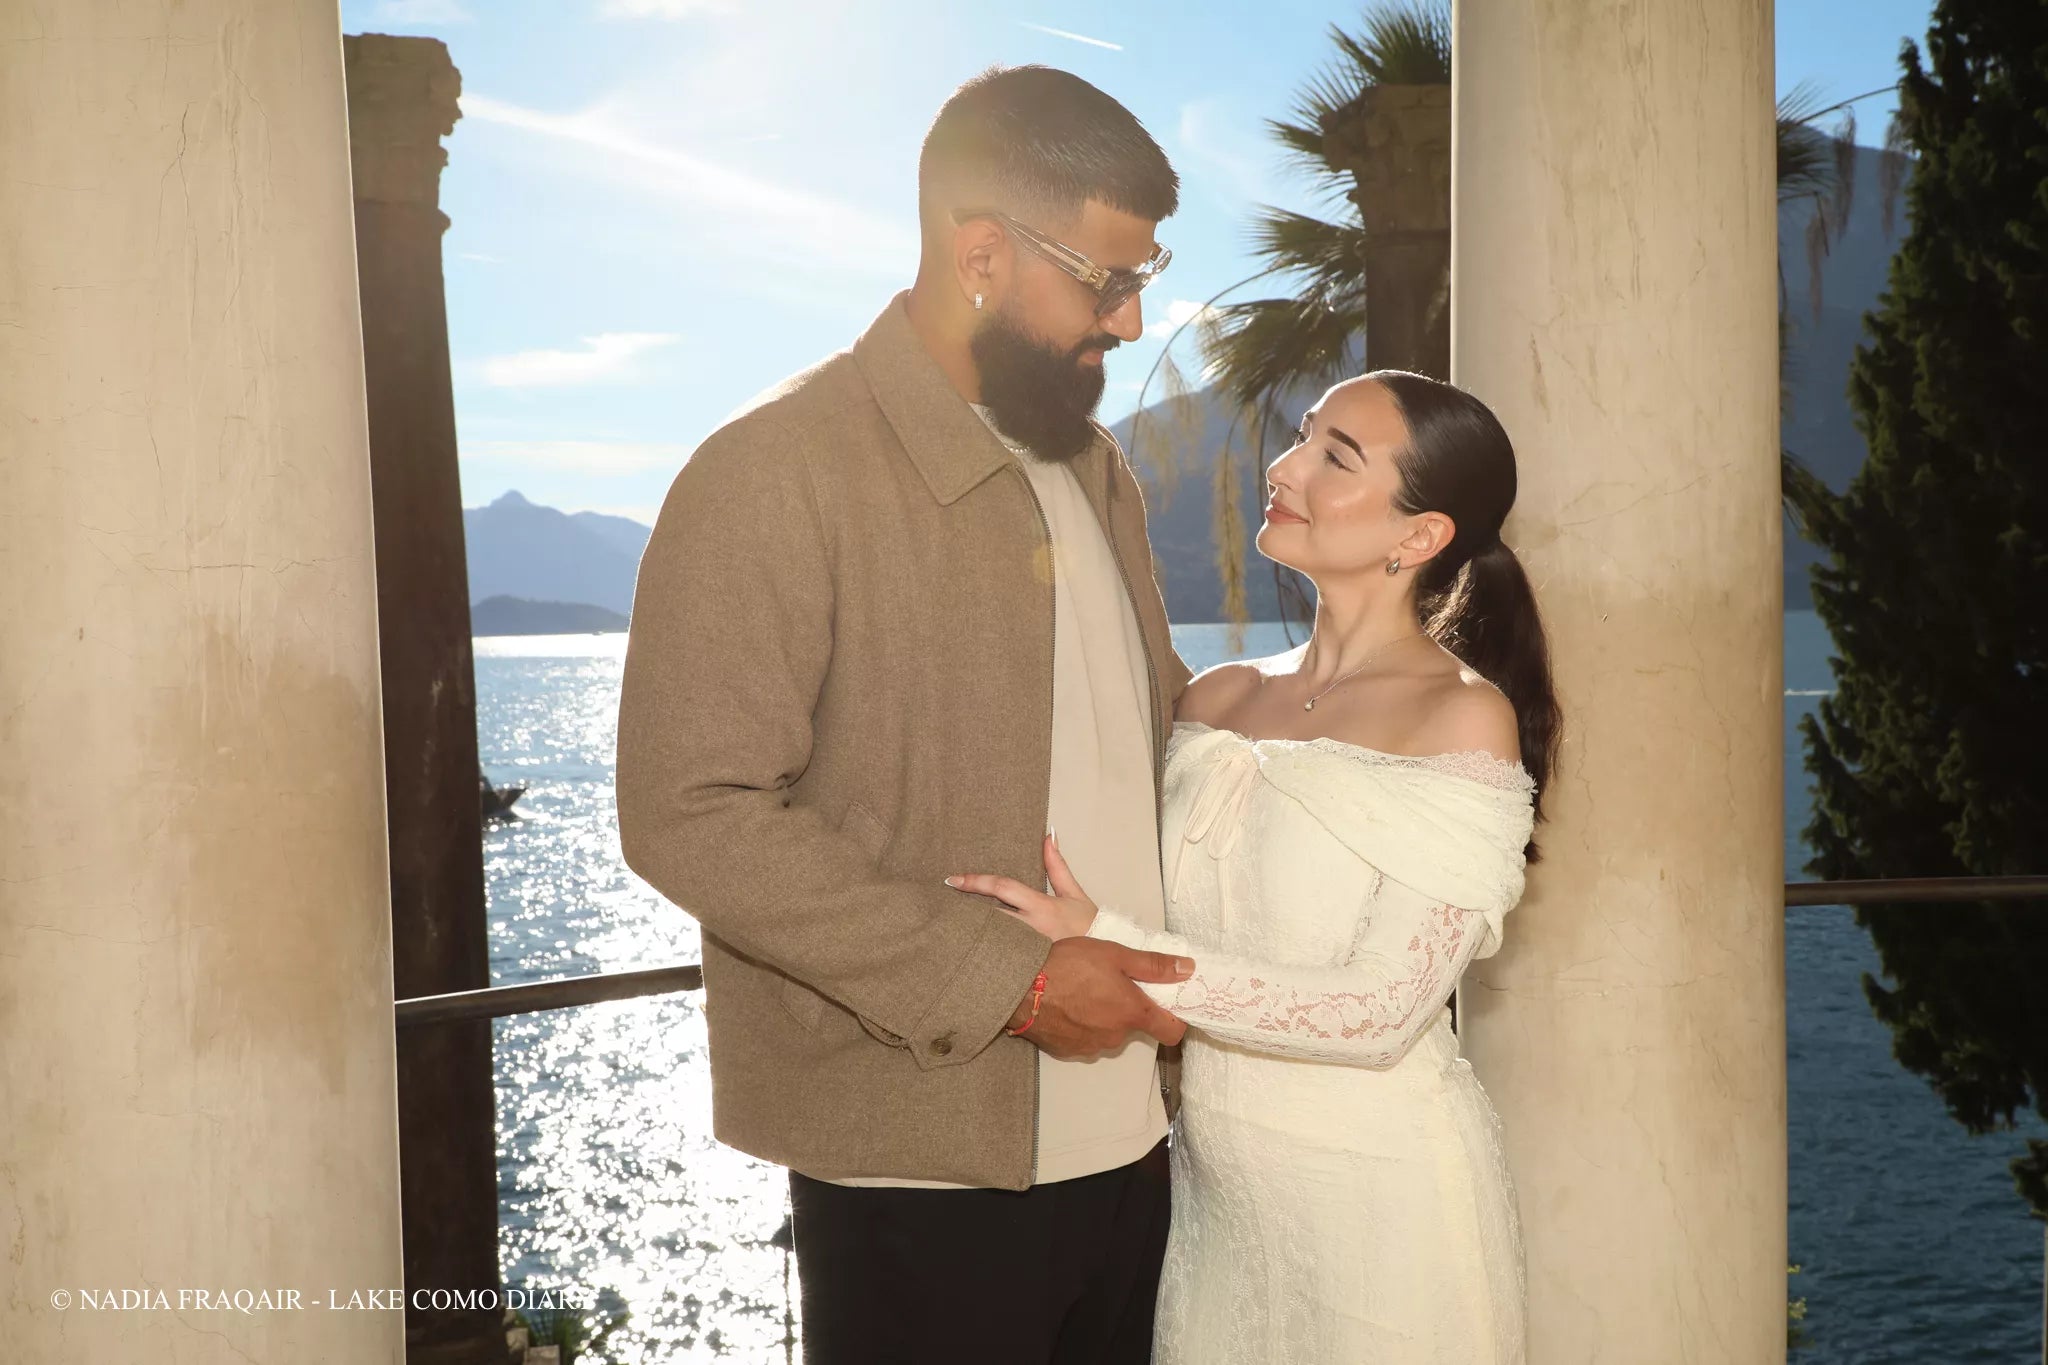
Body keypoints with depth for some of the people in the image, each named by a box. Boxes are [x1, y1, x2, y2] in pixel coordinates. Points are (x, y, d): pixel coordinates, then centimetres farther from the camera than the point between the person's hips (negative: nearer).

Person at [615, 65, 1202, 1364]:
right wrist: (1006, 978, -20)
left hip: (1125, 1136, 7)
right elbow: (691, 810, -19)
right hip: (925, 1167, -7)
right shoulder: (779, 470, -12)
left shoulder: (1095, 466, 14)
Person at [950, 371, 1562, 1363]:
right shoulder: (1216, 701, 2)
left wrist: (1105, 947, -24)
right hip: (1215, 1193, 5)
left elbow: (1382, 1012, -21)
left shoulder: (1463, 718, -14)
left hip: (1381, 1199, -5)